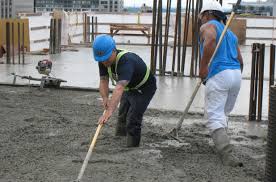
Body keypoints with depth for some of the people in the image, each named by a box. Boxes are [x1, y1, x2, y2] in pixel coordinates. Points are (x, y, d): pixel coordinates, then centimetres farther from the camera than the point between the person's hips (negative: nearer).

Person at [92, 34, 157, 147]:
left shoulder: (126, 61, -43)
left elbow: (119, 88, -55)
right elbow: (103, 81, -19)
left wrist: (109, 111, -65)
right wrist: (105, 99, -39)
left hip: (144, 88, -8)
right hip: (129, 88, 8)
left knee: (132, 121, -15)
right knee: (122, 117, 19)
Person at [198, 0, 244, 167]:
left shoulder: (208, 26, 4)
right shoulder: (230, 33, 26)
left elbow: (211, 39, -21)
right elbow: (240, 61, 23)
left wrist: (203, 67, -18)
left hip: (218, 75, -7)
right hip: (236, 74, 7)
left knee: (215, 117, -9)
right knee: (223, 114, 21)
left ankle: (228, 155, -21)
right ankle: (222, 146, 24)